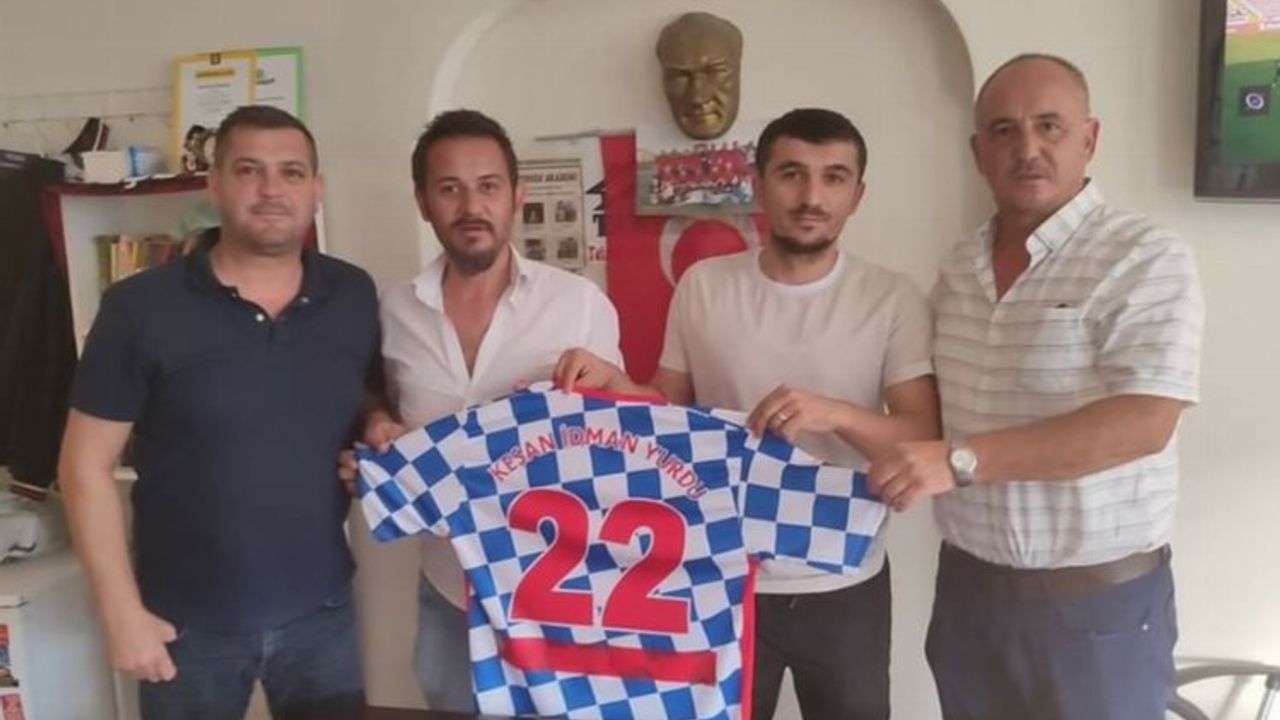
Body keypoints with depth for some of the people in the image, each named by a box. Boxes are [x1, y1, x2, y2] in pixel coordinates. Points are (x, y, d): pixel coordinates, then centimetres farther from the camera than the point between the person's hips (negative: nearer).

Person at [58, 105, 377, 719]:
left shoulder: (355, 296, -1)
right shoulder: (140, 308, -10)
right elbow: (86, 465, -6)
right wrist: (122, 612, -8)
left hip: (320, 610, 2)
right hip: (189, 621, -2)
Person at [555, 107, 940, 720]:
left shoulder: (893, 300, -7)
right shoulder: (702, 286, -2)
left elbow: (924, 442, -12)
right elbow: (672, 408, 8)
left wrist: (835, 414, -30)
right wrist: (613, 382, -12)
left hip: (844, 588, -1)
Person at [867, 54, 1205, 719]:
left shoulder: (1147, 259, -12)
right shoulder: (958, 269, 6)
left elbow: (1142, 423, -23)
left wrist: (962, 459, -28)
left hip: (1097, 603, -5)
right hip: (967, 586, 5)